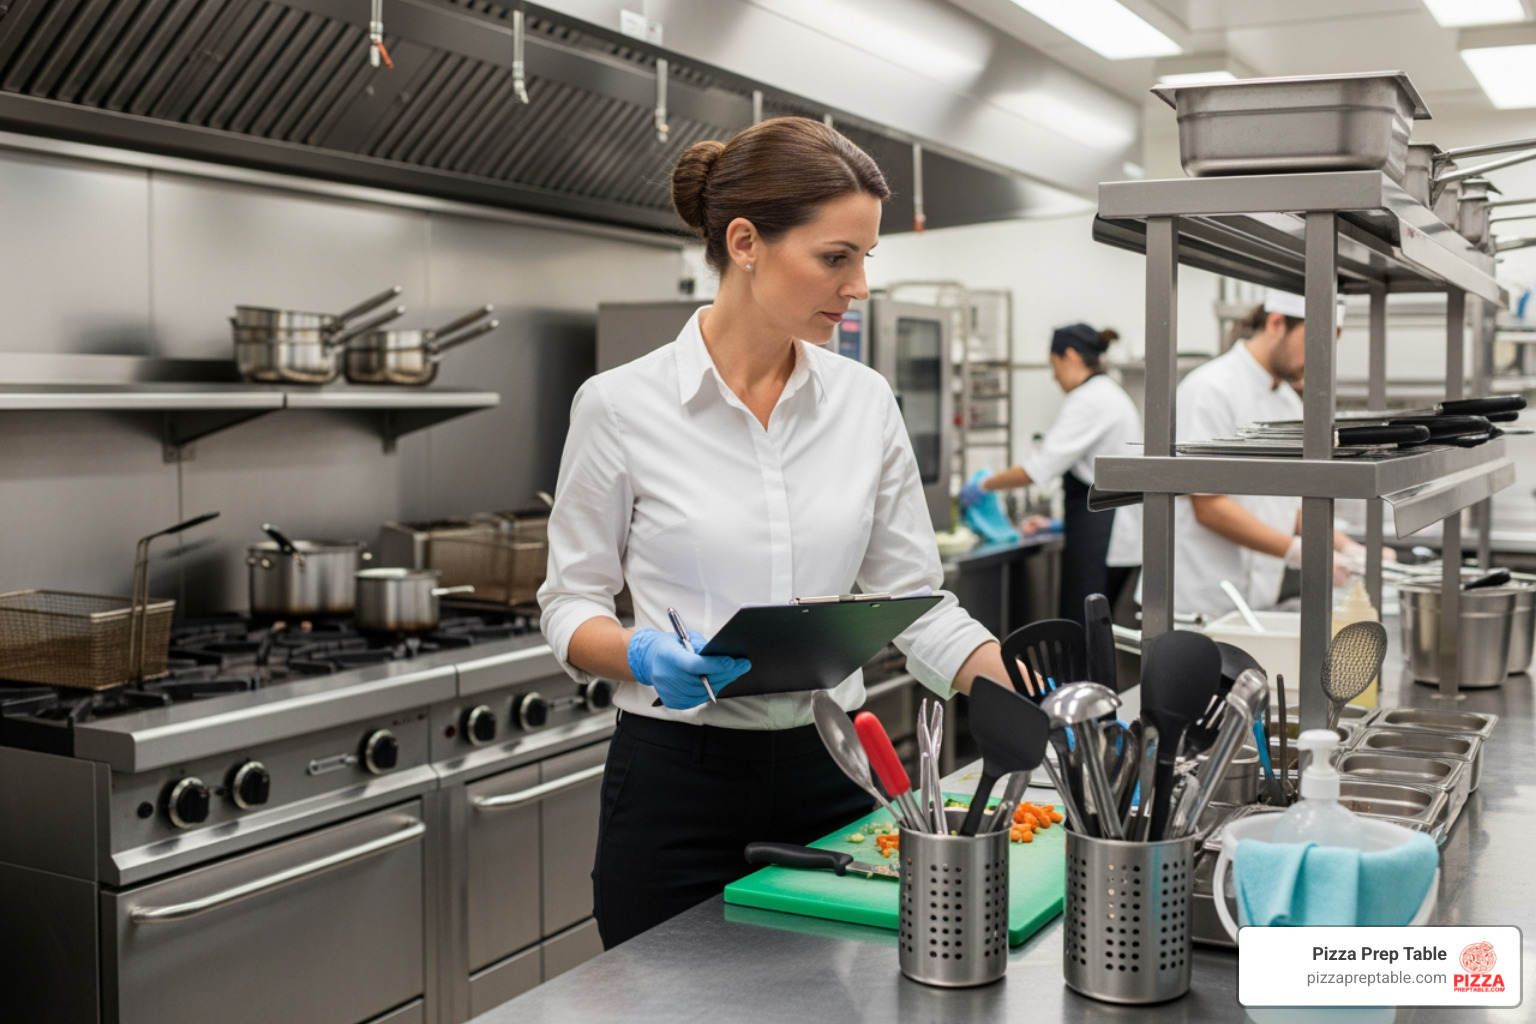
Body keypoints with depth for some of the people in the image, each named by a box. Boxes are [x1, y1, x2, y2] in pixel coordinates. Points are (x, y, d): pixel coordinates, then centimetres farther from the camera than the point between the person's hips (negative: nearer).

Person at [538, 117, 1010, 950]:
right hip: (677, 783, -3)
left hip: (832, 772, 4)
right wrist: (646, 657, -23)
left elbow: (914, 600, 3)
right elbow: (570, 604, -2)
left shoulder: (864, 401, 1)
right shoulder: (621, 405, -10)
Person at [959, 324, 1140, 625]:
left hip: (1096, 528, -10)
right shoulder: (1112, 394, 18)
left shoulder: (1089, 400, -13)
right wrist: (1066, 522, 24)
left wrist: (984, 486, -7)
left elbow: (1042, 465, -17)